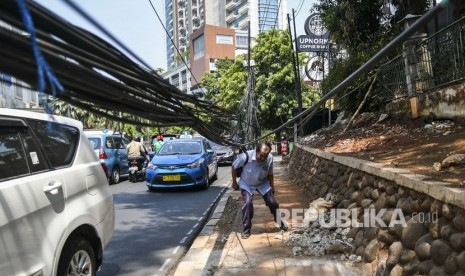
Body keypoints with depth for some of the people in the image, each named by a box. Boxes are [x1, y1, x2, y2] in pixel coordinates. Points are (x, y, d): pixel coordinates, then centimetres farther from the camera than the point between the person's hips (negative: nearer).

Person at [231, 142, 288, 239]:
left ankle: (281, 223, 28)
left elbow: (270, 174, -2)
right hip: (246, 184, -3)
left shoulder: (270, 158, -22)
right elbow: (234, 167, -16)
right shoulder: (246, 156, -33)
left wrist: (272, 186, 3)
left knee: (272, 202, 2)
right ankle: (246, 231, -4)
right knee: (247, 203, -19)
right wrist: (234, 182, -8)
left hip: (262, 183, 3)